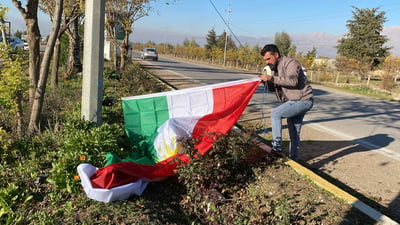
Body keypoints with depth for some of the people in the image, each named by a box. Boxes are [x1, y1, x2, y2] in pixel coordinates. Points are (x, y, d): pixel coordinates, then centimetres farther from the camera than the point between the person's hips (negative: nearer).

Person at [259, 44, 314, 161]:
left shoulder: (290, 63, -15)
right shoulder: (274, 68, 11)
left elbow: (293, 81, -33)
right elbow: (272, 89, 11)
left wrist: (272, 78, -34)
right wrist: (266, 80, -9)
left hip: (302, 100, -9)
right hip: (293, 101, 9)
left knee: (275, 113, -20)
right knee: (294, 134, 12)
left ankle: (277, 148, -18)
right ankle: (293, 158, 21)